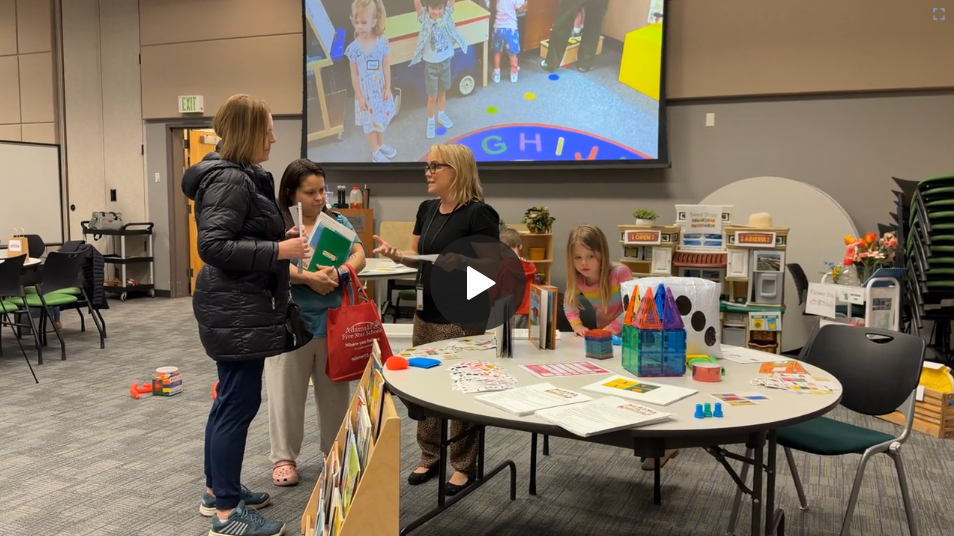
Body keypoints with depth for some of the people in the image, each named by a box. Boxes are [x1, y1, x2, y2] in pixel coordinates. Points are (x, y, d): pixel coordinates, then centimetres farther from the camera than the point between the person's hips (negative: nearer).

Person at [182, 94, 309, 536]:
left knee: (230, 400, 17)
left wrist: (282, 238, 10)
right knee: (240, 403, -5)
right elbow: (213, 246, -25)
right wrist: (278, 250, -24)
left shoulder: (243, 177, 14)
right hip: (235, 310, -11)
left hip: (239, 307, 11)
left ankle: (217, 490, 30)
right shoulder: (229, 180, -18)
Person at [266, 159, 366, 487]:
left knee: (335, 391, 13)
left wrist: (337, 274, -21)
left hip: (333, 321, 4)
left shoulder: (338, 222, 8)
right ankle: (284, 457, 21)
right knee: (287, 393, 6)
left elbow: (359, 256, -1)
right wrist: (310, 278, -30)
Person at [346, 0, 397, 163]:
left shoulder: (382, 42, -14)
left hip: (380, 89, 2)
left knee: (381, 118, 21)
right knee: (370, 121, 13)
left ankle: (381, 145, 43)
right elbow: (354, 74, -11)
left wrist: (388, 88, -3)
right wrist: (359, 96, -9)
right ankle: (375, 152, 28)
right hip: (366, 91, -2)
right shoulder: (354, 48, -18)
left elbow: (386, 67, -5)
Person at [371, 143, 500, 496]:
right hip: (426, 314, 8)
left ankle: (464, 466, 19)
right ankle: (430, 458, 29)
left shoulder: (478, 214, -13)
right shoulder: (427, 210, 10)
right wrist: (393, 253, -4)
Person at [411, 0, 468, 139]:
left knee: (442, 91, 22)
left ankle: (442, 115, 44)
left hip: (445, 61, 3)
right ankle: (430, 121, 26)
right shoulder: (424, 18, -18)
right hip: (431, 64, -3)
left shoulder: (447, 14, -11)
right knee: (432, 96, 6)